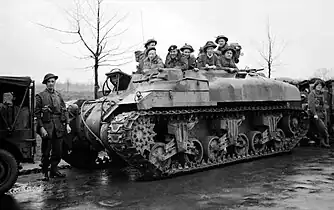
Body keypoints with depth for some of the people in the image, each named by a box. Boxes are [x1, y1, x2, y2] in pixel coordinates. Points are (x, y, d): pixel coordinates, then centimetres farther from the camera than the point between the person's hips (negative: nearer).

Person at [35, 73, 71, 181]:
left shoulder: (58, 95, 11)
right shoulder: (40, 96, -2)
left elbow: (64, 110, 12)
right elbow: (37, 113, -5)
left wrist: (67, 124, 3)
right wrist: (41, 127, -13)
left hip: (59, 126, 4)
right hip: (47, 126, -4)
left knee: (58, 151, 9)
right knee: (46, 152, 3)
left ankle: (54, 170, 23)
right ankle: (45, 172, 16)